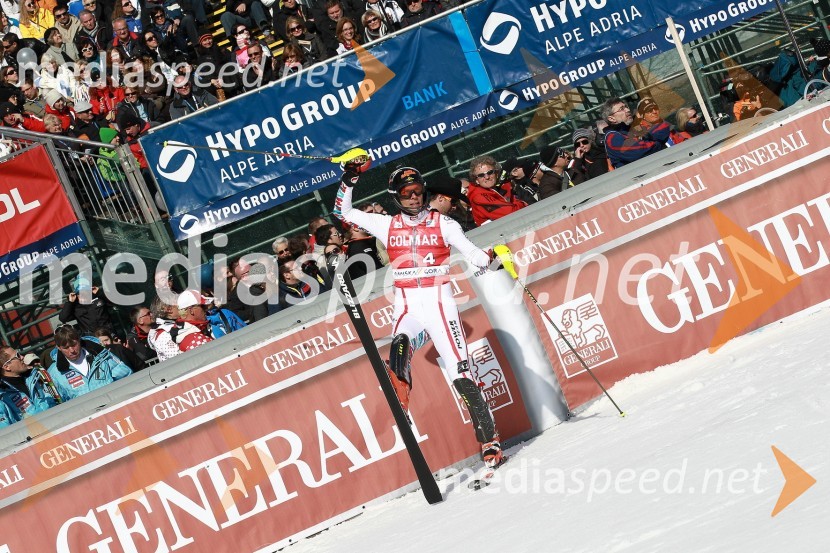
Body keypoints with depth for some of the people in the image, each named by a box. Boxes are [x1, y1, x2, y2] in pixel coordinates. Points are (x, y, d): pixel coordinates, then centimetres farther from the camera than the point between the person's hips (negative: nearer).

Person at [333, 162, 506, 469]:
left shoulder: (443, 223, 4)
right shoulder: (387, 225, 10)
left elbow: (473, 253, -1)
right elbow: (343, 212, 17)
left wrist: (492, 257, -21)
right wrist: (349, 180, 5)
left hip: (439, 304, -2)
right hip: (407, 308, 2)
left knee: (461, 375, -9)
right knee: (399, 347, -34)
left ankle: (489, 440, -4)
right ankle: (400, 411, -34)